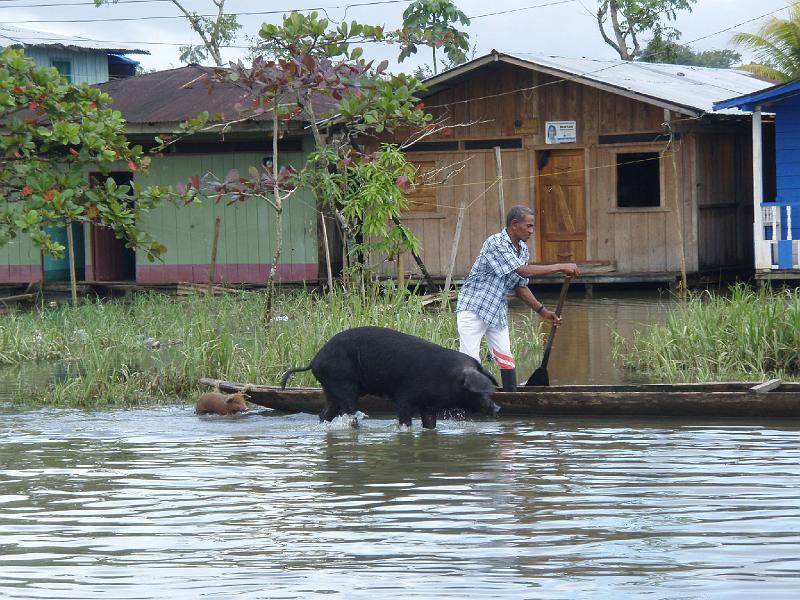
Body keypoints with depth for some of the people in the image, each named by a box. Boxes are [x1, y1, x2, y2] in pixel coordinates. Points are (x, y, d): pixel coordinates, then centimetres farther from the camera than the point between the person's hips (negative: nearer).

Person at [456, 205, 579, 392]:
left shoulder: (523, 250, 7)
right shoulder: (495, 244, -22)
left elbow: (520, 287, 16)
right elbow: (524, 271, -29)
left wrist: (542, 311, 9)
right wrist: (560, 268, -26)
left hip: (498, 311, 8)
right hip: (473, 306, -8)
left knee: (506, 359, 4)